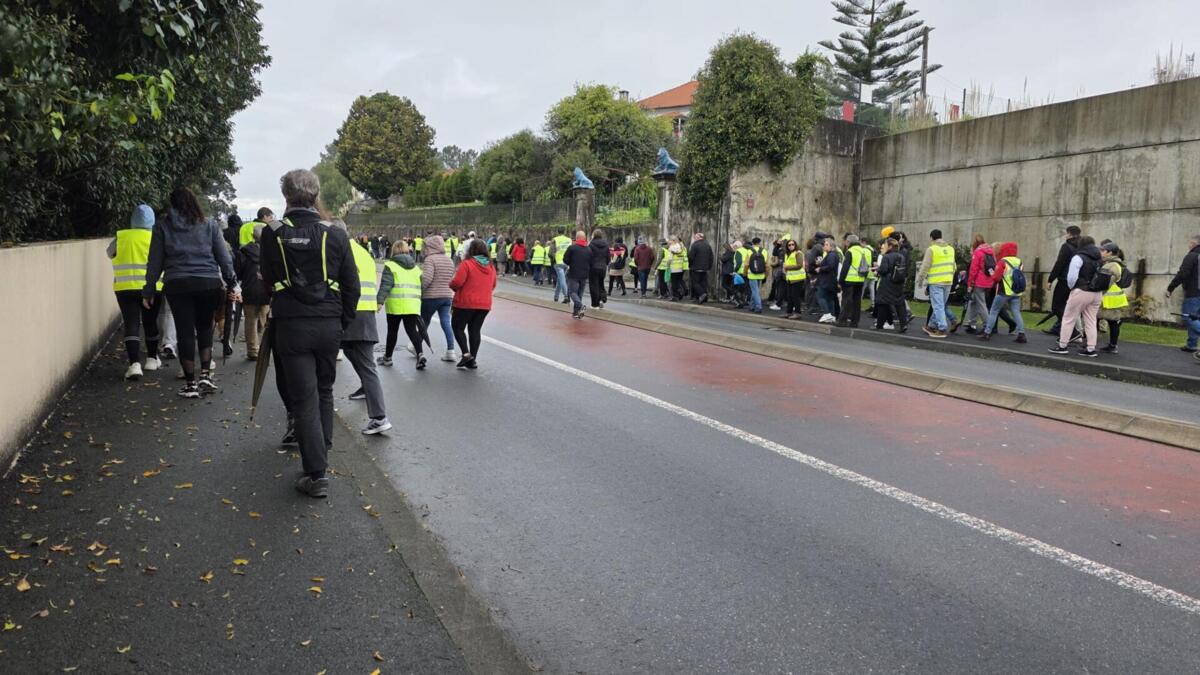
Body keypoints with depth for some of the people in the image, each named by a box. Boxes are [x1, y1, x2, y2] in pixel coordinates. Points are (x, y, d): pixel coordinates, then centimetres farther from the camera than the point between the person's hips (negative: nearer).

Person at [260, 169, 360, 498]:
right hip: (329, 325, 2)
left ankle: (317, 474, 0)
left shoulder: (273, 233, -5)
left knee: (304, 399, 2)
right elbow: (352, 286, 0)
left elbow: (268, 279, 9)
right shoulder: (335, 234, -3)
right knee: (324, 392, 20)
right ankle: (321, 454, 31)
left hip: (291, 326, -2)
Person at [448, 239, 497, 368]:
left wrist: (451, 285, 3)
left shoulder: (467, 264, -13)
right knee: (475, 330, 12)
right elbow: (493, 286, 15)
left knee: (458, 327, 9)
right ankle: (472, 360, 10)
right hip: (485, 304, 6)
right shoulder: (491, 266, 8)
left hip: (466, 303, -6)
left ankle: (466, 353, -6)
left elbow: (457, 282, -18)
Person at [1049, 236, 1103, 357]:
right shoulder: (1100, 259, 8)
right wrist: (1100, 290, 13)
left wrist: (1072, 287, 0)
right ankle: (1091, 348, 10)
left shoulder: (1079, 257, -11)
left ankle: (1062, 346, 8)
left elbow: (1071, 276, -17)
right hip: (1097, 294, 6)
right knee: (1091, 321, 11)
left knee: (1068, 319, 5)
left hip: (1081, 292, -6)